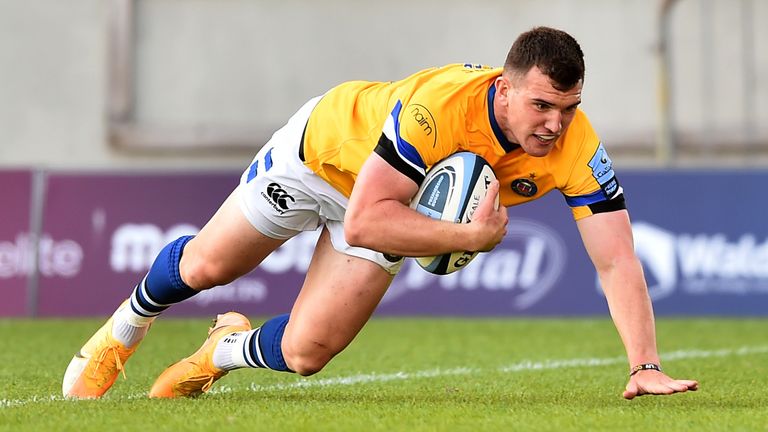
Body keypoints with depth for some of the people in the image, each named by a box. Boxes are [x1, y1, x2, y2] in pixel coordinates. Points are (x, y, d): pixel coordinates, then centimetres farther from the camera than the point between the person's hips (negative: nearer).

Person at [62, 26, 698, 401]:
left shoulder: (575, 146, -33)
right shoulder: (440, 104, -45)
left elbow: (617, 261, -33)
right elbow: (364, 220, -44)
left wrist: (645, 367, -43)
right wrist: (472, 236, -48)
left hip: (397, 199, 3)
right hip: (325, 144, -3)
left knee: (304, 354, -5)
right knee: (203, 268, 13)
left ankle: (227, 349, 31)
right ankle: (123, 331, 47)